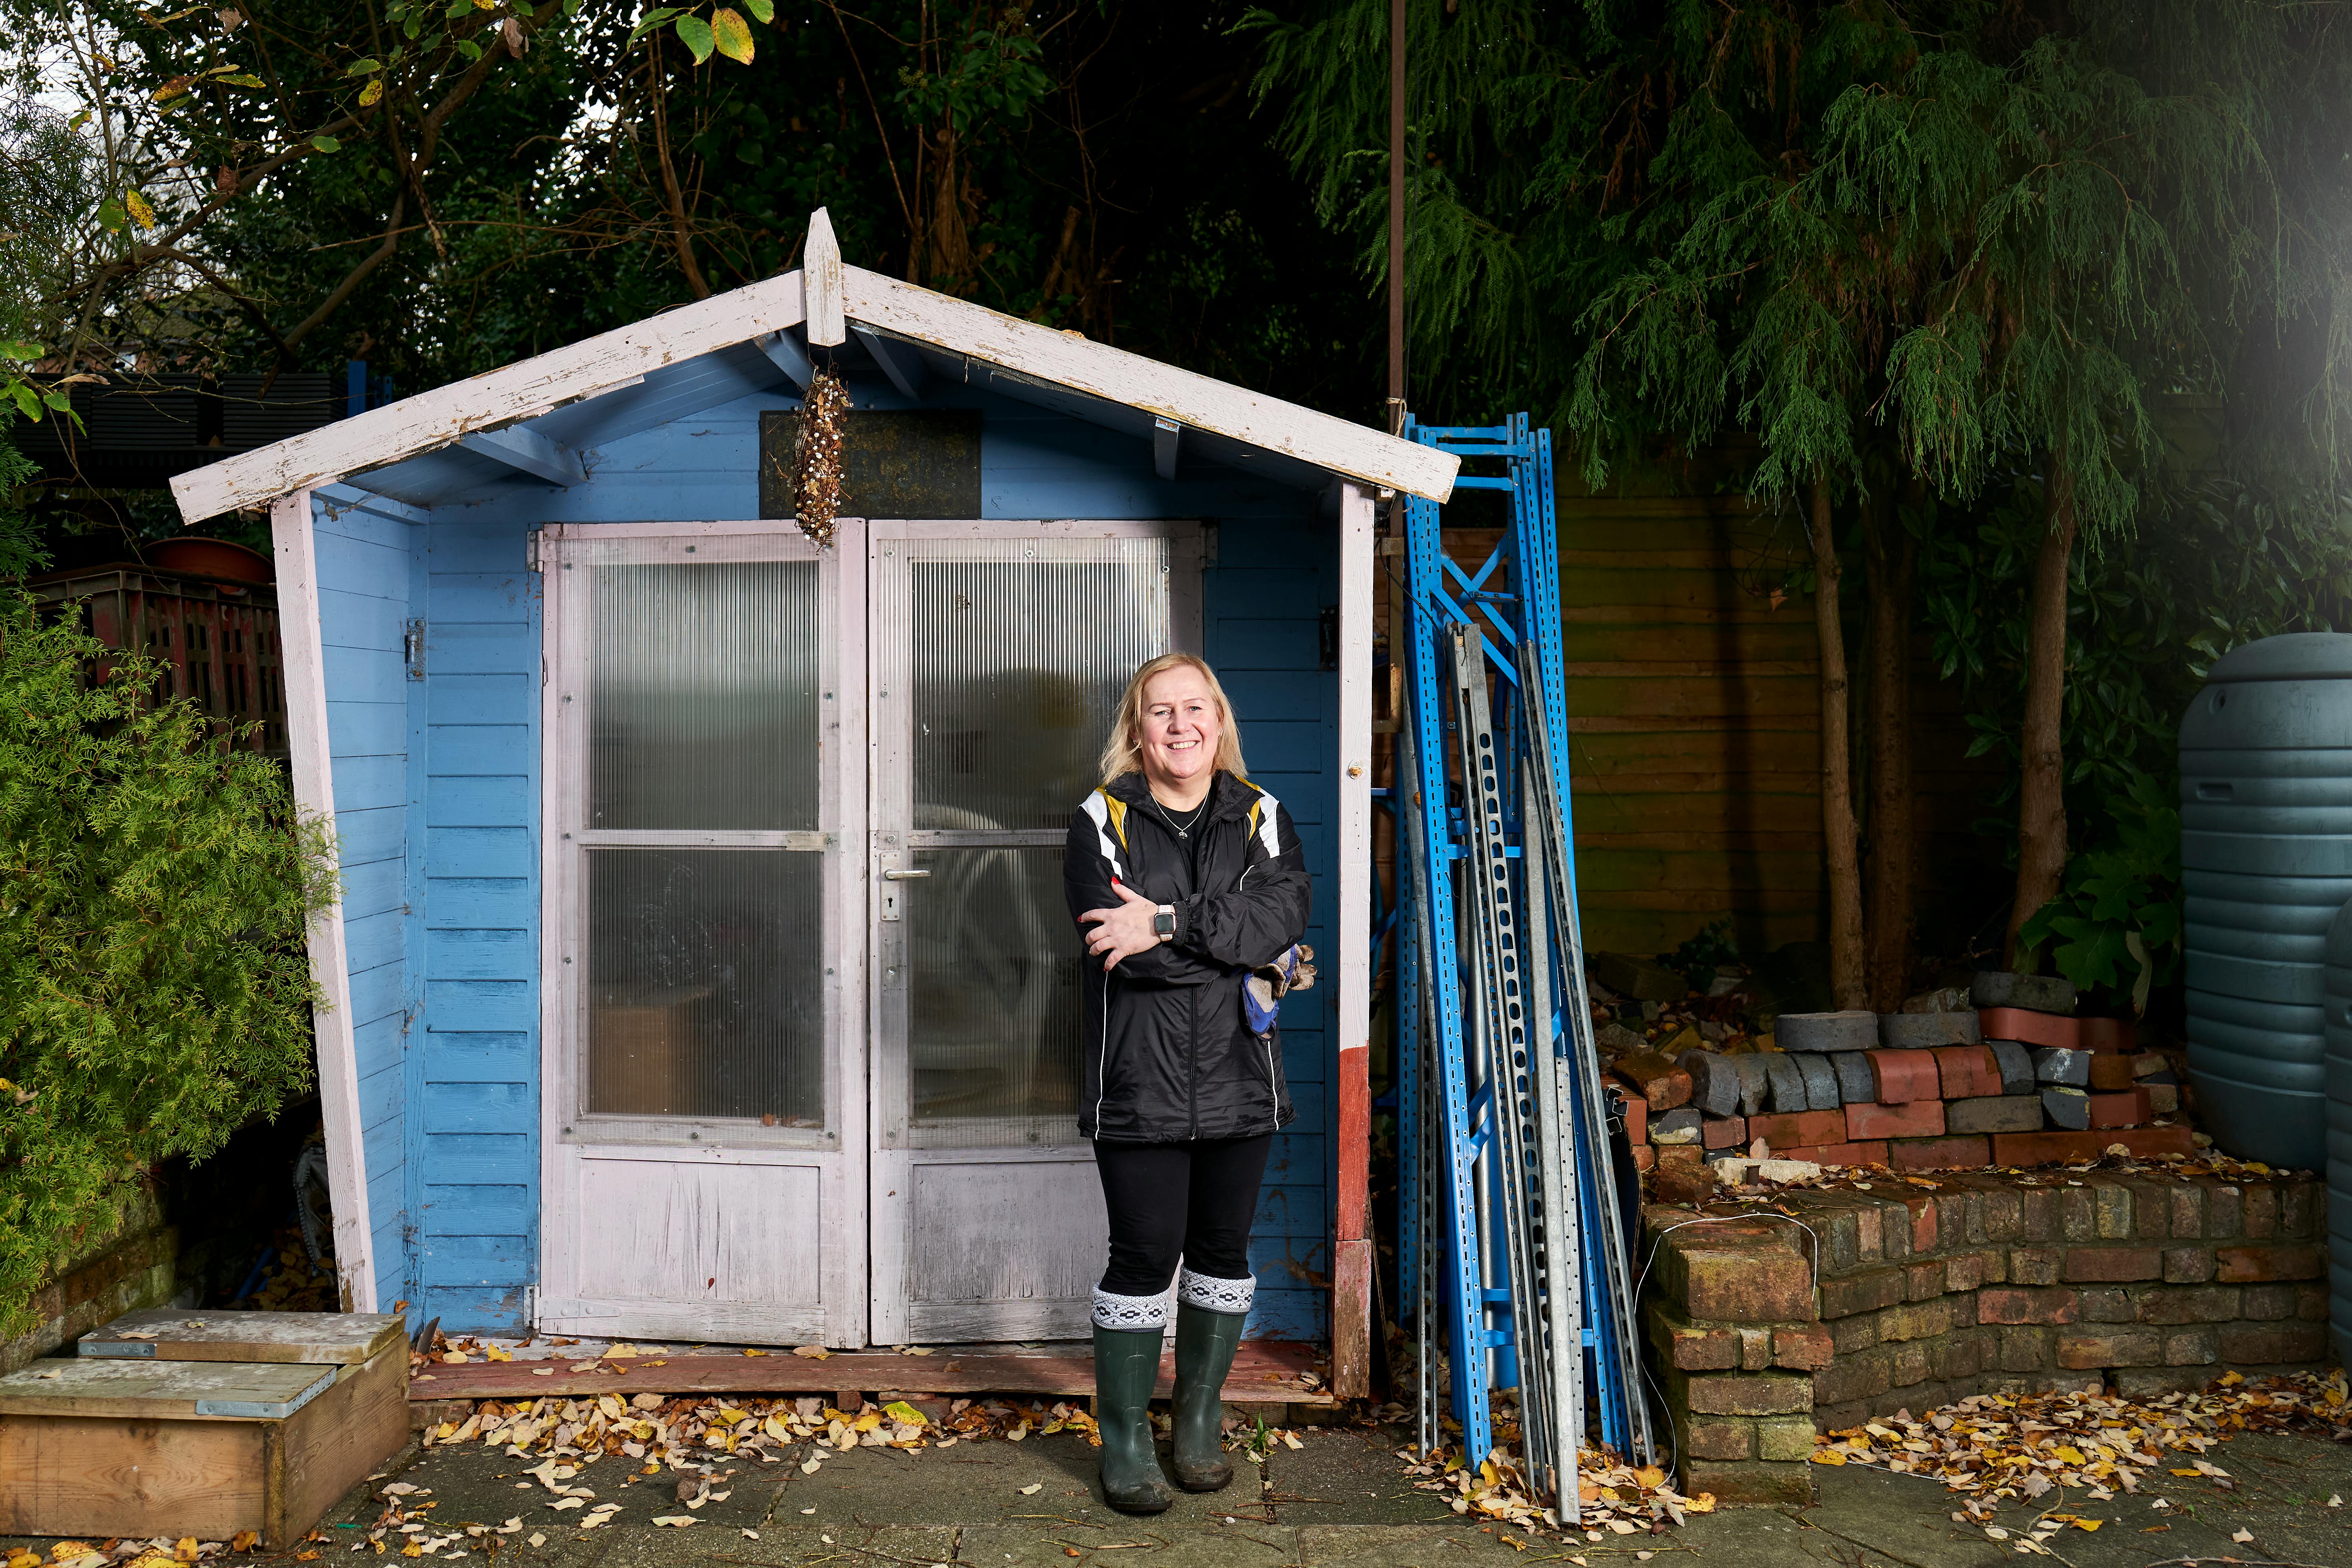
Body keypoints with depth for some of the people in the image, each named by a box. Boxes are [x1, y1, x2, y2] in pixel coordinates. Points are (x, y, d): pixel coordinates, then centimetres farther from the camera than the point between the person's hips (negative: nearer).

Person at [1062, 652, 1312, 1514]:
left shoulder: (1261, 818, 6)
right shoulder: (1102, 820, -2)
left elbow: (1284, 911, -14)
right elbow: (1120, 944, -17)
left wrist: (1170, 923, -23)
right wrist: (1252, 962, -13)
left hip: (1237, 1078, 3)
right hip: (1137, 1080, -3)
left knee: (1222, 1251, 13)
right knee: (1144, 1256, 1)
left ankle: (1200, 1421, 32)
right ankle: (1124, 1439, 18)